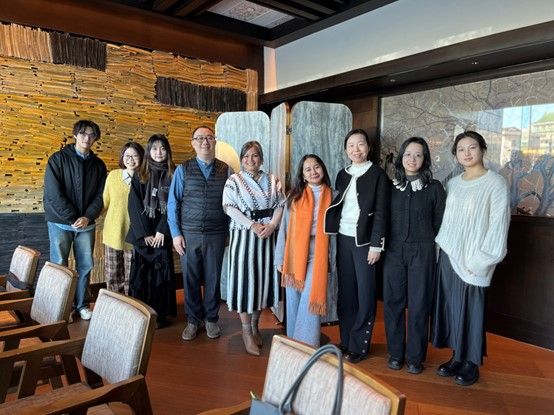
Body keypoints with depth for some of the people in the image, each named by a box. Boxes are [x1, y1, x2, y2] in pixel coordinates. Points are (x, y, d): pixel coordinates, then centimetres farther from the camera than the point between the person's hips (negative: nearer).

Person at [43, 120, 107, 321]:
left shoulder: (98, 165, 7)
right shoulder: (58, 159, -4)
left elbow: (100, 195, 3)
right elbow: (53, 193, -11)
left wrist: (88, 217, -12)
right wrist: (72, 219, -14)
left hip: (87, 224, 3)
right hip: (61, 223, -3)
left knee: (85, 266, 8)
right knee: (59, 266, 5)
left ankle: (81, 304, 21)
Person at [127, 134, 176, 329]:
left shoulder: (172, 175, 3)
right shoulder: (139, 176, 6)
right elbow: (134, 206, 1)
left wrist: (162, 231, -10)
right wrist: (144, 233, -7)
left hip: (162, 234, -1)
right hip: (141, 233, 1)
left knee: (161, 272, 1)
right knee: (140, 272, 3)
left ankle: (161, 313, 10)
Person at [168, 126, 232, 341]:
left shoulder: (226, 170, 2)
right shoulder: (183, 169, 3)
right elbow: (173, 203, 2)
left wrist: (229, 232, -2)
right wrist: (176, 233, -4)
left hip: (216, 235, 0)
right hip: (189, 234, 0)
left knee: (213, 278, 10)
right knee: (190, 278, 9)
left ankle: (211, 319, 29)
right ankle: (193, 320, 27)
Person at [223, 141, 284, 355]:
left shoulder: (272, 180, 9)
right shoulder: (234, 180, 1)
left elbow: (280, 205, 4)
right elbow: (230, 208, -9)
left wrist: (271, 226, -13)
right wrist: (253, 226, -16)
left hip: (267, 235, 3)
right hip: (243, 235, -3)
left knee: (263, 277, 8)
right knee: (244, 278, -2)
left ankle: (255, 324, 25)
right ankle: (247, 332, 10)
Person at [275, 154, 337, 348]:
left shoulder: (331, 197, 4)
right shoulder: (295, 197, 5)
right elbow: (284, 228, 5)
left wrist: (332, 261, 1)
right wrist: (280, 258, 3)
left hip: (317, 257, -1)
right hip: (294, 257, 2)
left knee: (310, 303, -8)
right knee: (293, 303, 9)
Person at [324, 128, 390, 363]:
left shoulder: (377, 174, -3)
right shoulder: (343, 175, 11)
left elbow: (381, 212, -8)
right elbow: (337, 207, 11)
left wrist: (376, 245, -13)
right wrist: (335, 238, 4)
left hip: (364, 240, -4)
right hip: (343, 239, 5)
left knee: (365, 293, 1)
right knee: (345, 290, 9)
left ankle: (359, 345, 13)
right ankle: (345, 340, 21)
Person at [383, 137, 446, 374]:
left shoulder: (434, 187, 1)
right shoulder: (392, 186, 7)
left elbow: (440, 222, 3)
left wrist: (435, 251, -1)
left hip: (422, 252, -2)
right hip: (393, 251, 2)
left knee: (419, 304, 4)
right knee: (393, 302, 7)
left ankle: (415, 357, 20)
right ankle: (395, 352, 23)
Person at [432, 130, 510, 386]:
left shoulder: (495, 183, -7)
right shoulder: (453, 184, 10)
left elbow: (498, 224, -11)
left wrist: (479, 261, -14)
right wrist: (442, 247, 6)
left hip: (473, 261, -5)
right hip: (449, 256, 5)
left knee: (471, 309, 4)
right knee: (451, 306, 10)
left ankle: (472, 363, 21)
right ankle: (457, 357, 25)